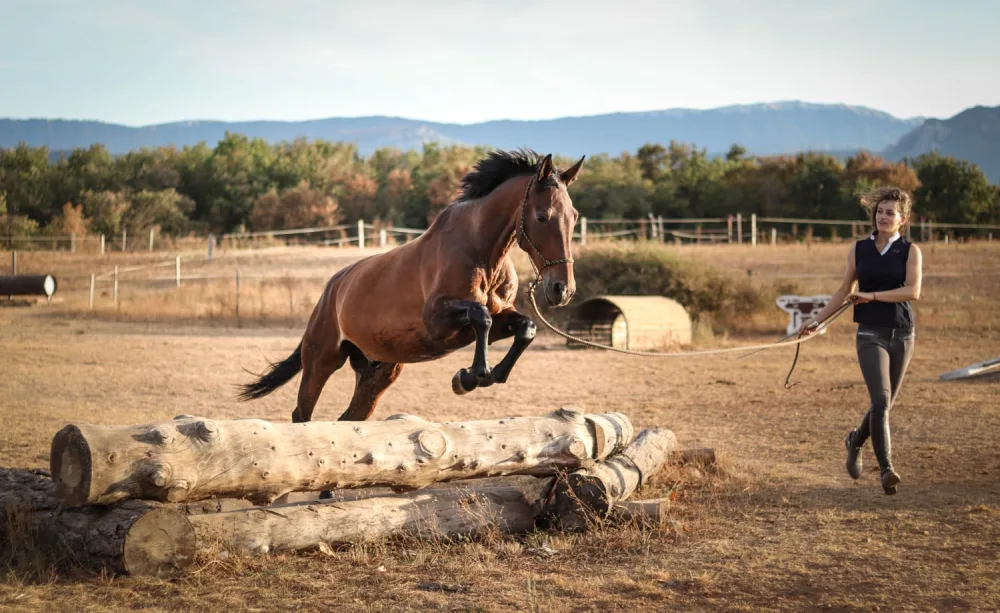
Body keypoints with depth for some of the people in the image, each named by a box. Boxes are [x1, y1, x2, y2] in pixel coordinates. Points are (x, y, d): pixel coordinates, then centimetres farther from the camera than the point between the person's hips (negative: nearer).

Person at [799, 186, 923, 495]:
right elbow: (844, 291, 14)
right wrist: (817, 320, 12)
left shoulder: (910, 251, 0)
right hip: (870, 334, -1)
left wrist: (871, 295, -16)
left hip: (902, 334, 1)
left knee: (885, 403, 10)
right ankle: (886, 468, -11)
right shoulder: (859, 249, 5)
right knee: (881, 400, -17)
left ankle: (855, 440, 39)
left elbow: (913, 291, -14)